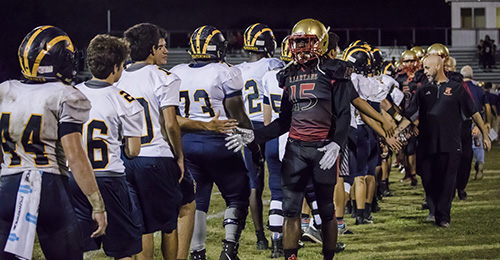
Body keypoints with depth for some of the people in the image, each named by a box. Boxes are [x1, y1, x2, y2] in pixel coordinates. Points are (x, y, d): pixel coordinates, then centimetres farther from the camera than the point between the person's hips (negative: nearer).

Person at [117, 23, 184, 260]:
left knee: (141, 226, 10)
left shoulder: (118, 79, 9)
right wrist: (179, 156, 1)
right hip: (156, 157, -5)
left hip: (125, 159, 5)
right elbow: (170, 124, -12)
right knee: (168, 222, 9)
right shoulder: (164, 78, -8)